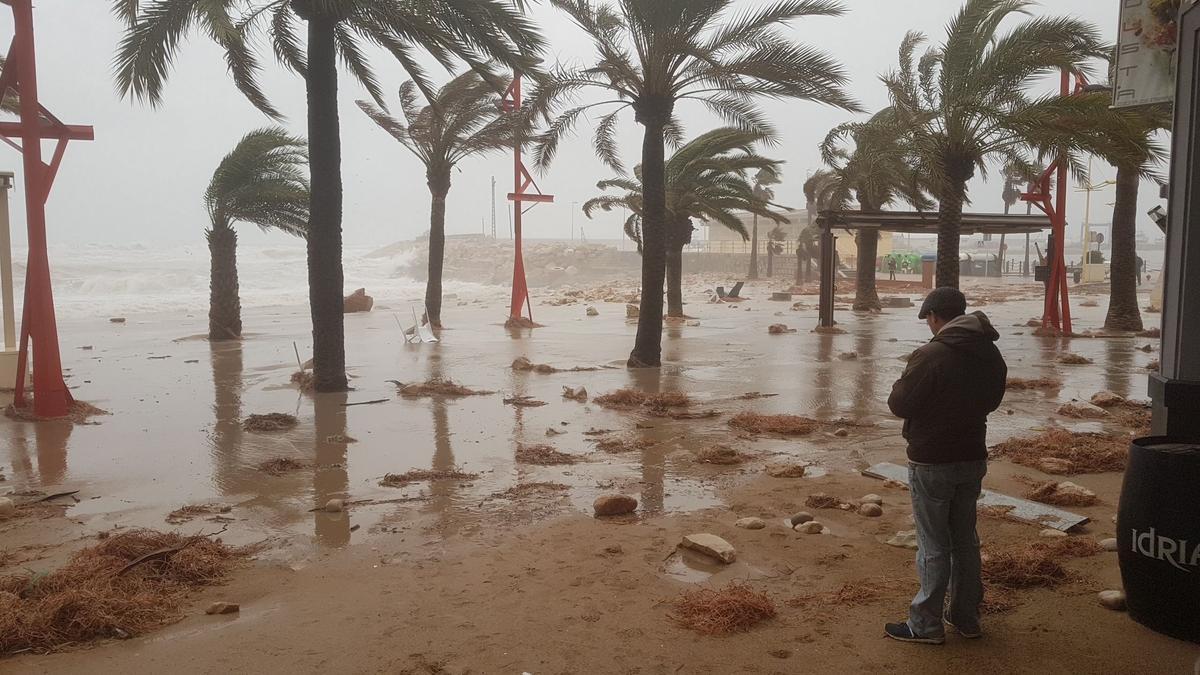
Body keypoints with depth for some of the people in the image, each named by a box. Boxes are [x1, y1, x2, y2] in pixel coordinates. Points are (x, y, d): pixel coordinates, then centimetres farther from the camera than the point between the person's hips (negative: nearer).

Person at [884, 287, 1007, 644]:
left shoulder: (930, 355, -21)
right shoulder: (990, 354, 4)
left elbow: (899, 404, -16)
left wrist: (903, 383, 2)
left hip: (931, 464, -7)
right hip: (973, 458, 7)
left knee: (933, 546, 2)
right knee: (965, 539, 17)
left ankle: (927, 623, 12)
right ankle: (966, 617, 28)